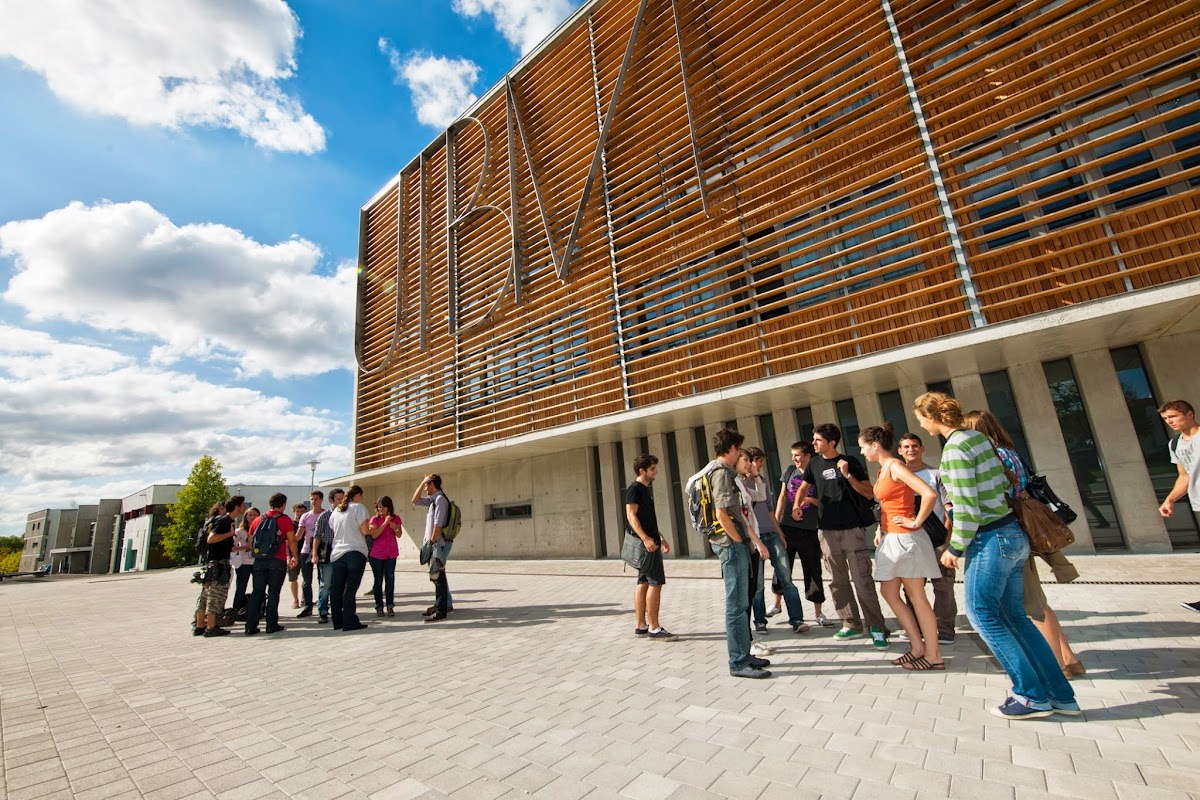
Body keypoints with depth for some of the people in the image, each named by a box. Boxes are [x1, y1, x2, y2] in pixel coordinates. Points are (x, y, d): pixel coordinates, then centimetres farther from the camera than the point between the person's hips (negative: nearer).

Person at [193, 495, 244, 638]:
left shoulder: (229, 521, 16)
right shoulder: (223, 521, -13)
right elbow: (211, 539, -25)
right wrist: (230, 533, -17)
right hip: (217, 563, -10)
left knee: (206, 595, 13)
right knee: (215, 595, -5)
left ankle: (200, 626, 19)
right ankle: (211, 628, 0)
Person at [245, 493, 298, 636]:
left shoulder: (258, 520, 10)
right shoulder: (285, 520, -4)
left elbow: (250, 541, 13)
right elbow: (292, 540, -6)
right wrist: (295, 557, 5)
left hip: (259, 560, 4)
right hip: (278, 560, -4)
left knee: (257, 593, 10)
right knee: (273, 593, 3)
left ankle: (251, 626, 9)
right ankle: (272, 625, 7)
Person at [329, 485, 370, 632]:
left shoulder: (336, 511, 12)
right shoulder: (358, 508, -7)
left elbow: (333, 530, 17)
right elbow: (364, 531, -12)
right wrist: (366, 525, 8)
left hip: (337, 552, 6)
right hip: (355, 552, -6)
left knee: (336, 588, 9)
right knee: (351, 588, -3)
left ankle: (337, 621, 17)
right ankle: (349, 622, -1)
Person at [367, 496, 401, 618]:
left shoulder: (395, 518, 3)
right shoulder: (375, 519, -2)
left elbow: (399, 534, -1)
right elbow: (374, 534, -15)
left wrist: (393, 525, -18)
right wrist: (385, 523, -20)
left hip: (391, 553, 1)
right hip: (376, 554, -1)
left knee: (390, 579, 3)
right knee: (378, 580, 6)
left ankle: (390, 606, 11)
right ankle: (379, 606, 15)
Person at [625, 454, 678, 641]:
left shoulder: (646, 489, 18)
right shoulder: (634, 489, -11)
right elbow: (631, 516, -19)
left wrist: (662, 538, 22)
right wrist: (645, 538, -28)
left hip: (650, 542, 10)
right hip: (645, 543, -10)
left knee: (643, 583, 11)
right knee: (656, 583, -8)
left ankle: (640, 626, 18)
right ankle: (654, 629, -2)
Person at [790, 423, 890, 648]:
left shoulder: (850, 462, -2)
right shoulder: (815, 464, 7)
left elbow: (869, 493, -3)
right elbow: (803, 487, 18)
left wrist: (848, 475, -17)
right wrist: (797, 505, 0)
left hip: (852, 530, -4)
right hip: (828, 532, 4)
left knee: (863, 581, -4)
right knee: (838, 582, 9)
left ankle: (877, 628, 7)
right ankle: (851, 625, 20)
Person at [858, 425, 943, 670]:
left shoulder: (895, 466, -16)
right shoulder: (883, 469, 12)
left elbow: (930, 494, -26)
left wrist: (917, 522, -17)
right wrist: (880, 529, 10)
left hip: (904, 538, -10)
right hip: (890, 538, 10)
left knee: (916, 596, 1)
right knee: (888, 592, 13)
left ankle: (933, 656, 14)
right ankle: (917, 647, 22)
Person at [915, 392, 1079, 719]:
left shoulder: (955, 447, -19)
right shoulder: (978, 437, 7)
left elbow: (966, 507, -19)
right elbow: (1002, 484, 13)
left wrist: (955, 548, -9)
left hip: (990, 539, -9)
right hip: (1011, 533, 9)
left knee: (982, 612, 4)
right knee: (1014, 615, 16)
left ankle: (1032, 695, 13)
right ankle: (1060, 695, 24)